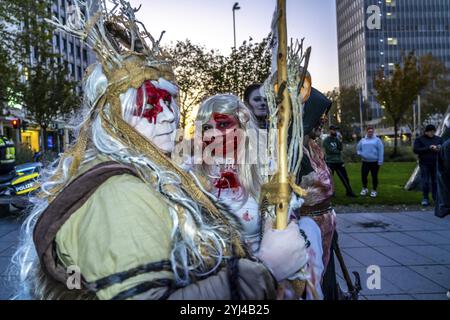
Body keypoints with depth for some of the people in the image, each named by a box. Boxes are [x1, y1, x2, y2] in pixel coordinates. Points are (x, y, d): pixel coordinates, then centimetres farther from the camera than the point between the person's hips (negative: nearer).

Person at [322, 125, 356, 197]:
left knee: (345, 177, 8)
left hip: (339, 161, 5)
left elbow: (340, 148, -2)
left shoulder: (337, 139, 9)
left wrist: (340, 141, -16)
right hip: (330, 162, -5)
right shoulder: (326, 140, -6)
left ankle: (349, 192, 17)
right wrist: (338, 151, -2)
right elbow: (330, 150, -14)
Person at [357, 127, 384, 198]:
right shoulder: (363, 140, 11)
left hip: (374, 162, -3)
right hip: (365, 162, 3)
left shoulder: (377, 140, 1)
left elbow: (380, 151, -4)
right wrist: (360, 153, -3)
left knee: (374, 177, 2)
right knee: (363, 176, 0)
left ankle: (374, 190, 16)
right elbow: (358, 148, 20)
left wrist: (380, 162, -10)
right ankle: (364, 189, 20)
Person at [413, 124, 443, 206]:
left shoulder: (439, 139, 12)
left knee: (436, 181, 2)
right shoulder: (419, 139, 3)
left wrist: (440, 149, -9)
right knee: (425, 182, -3)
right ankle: (425, 199, 4)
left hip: (436, 164, 2)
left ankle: (436, 198, 12)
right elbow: (416, 150, -7)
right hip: (425, 164, -2)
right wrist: (428, 148, -17)